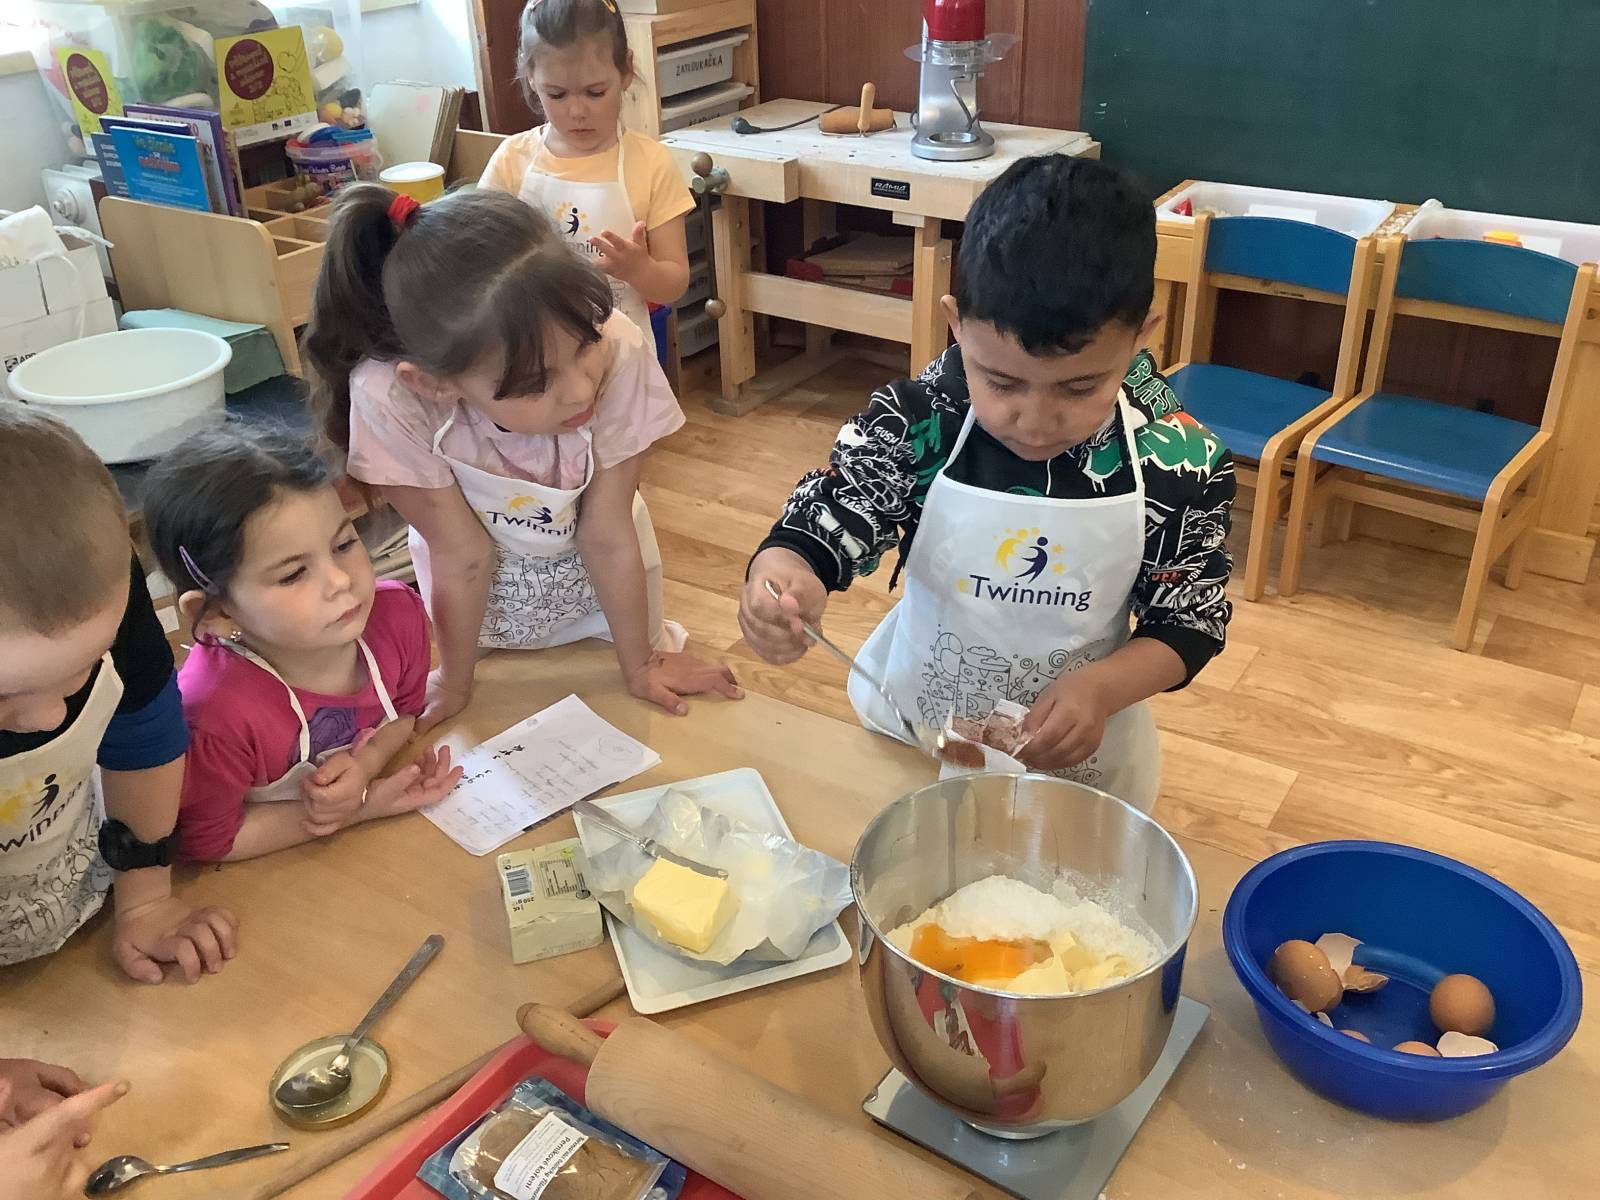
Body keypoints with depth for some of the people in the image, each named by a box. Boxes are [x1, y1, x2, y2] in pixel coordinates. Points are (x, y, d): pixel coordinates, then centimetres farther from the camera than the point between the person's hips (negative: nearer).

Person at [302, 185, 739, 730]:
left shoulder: (619, 352, -38)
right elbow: (461, 552, -23)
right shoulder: (391, 399, -39)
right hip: (485, 591, 0)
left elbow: (607, 532, -24)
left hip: (600, 572, 1)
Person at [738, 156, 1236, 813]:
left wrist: (1103, 688, -29)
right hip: (911, 733, 1)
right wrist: (783, 578, -45)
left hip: (1081, 758, 0)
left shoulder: (1181, 464, -20)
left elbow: (1190, 622, -10)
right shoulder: (915, 423, -22)